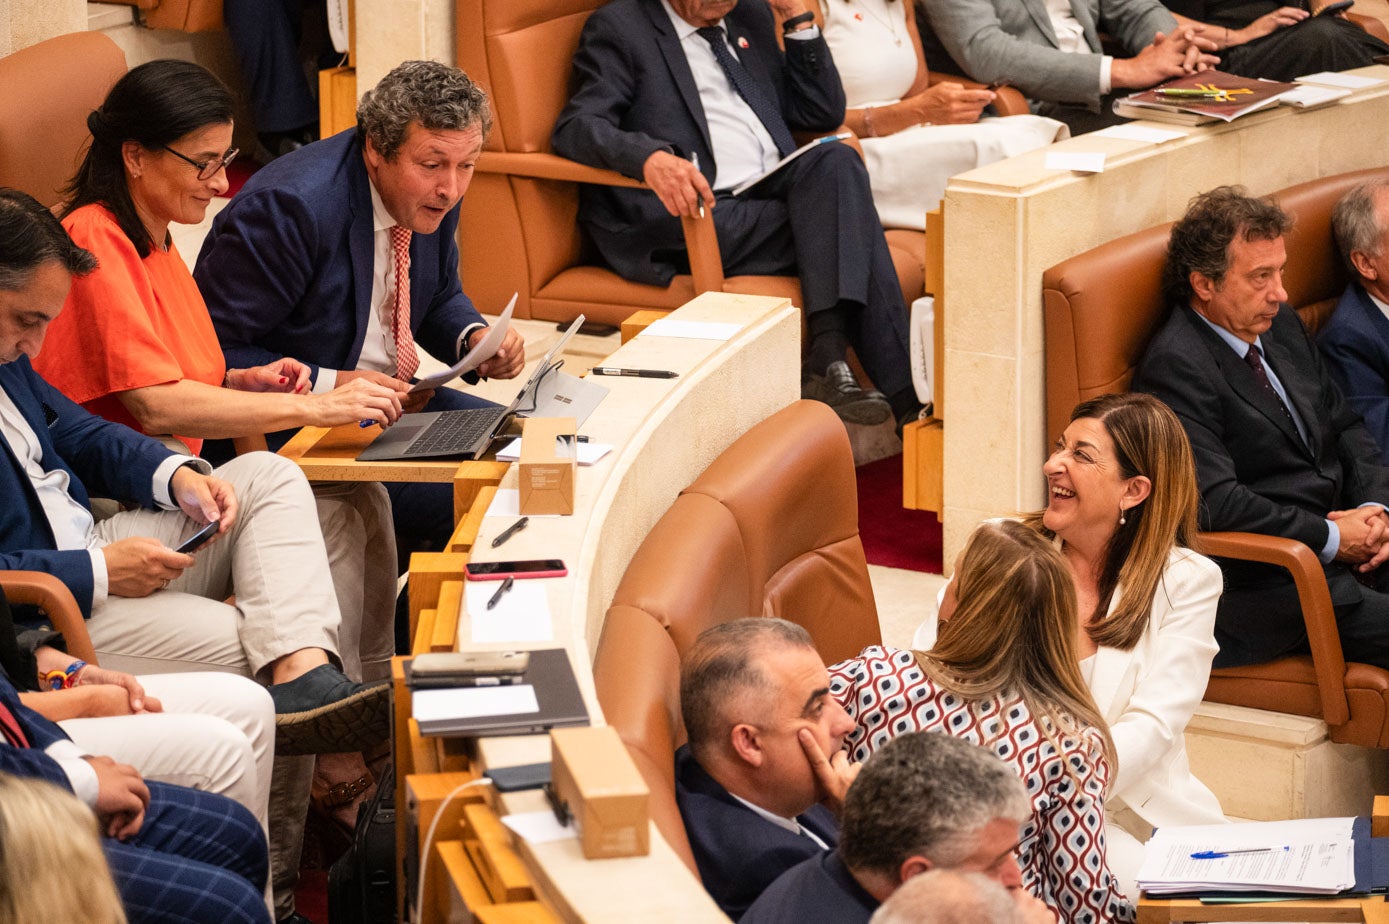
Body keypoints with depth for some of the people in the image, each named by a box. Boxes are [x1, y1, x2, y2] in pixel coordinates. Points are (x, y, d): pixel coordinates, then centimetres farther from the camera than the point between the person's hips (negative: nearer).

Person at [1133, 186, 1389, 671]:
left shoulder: (1282, 326, 15)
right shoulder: (1174, 366, -13)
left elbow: (1345, 426, 22)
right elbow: (1214, 501, -21)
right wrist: (1332, 538, -15)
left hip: (1345, 540, 9)